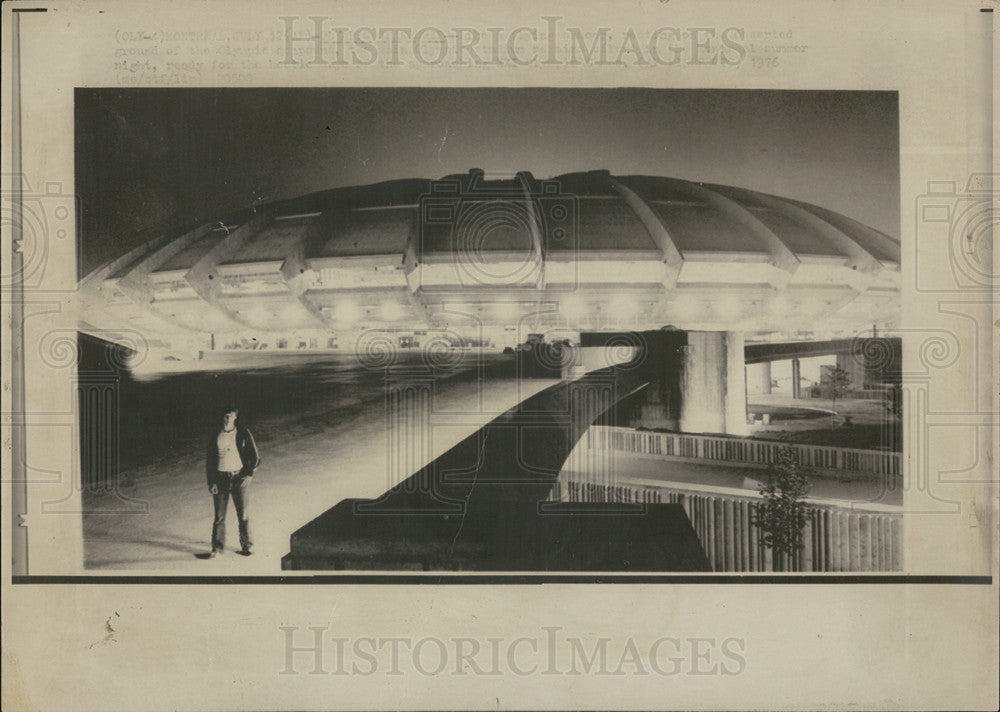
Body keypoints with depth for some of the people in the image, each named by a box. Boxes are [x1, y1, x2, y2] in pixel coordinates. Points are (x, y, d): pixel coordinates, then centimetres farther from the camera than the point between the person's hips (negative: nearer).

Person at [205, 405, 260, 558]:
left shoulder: (243, 434, 0)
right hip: (220, 478, 1)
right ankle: (217, 548, 12)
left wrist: (249, 474, -7)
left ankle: (247, 545, 16)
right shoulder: (215, 437, 4)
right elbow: (209, 460, 8)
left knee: (243, 514, 2)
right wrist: (211, 482, 0)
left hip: (239, 477, -1)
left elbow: (255, 456, 4)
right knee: (219, 515, 3)